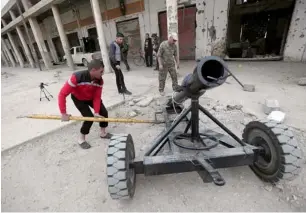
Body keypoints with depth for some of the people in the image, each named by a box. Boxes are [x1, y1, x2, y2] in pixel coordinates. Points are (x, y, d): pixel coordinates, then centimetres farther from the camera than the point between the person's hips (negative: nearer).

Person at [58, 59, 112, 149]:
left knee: (104, 112, -2)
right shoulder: (77, 77, -39)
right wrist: (63, 113, -32)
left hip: (91, 98, 5)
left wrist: (96, 112, -26)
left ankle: (103, 133, 22)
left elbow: (97, 97, -18)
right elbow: (62, 94, -34)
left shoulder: (99, 80, -25)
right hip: (78, 99, -4)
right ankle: (81, 139, 12)